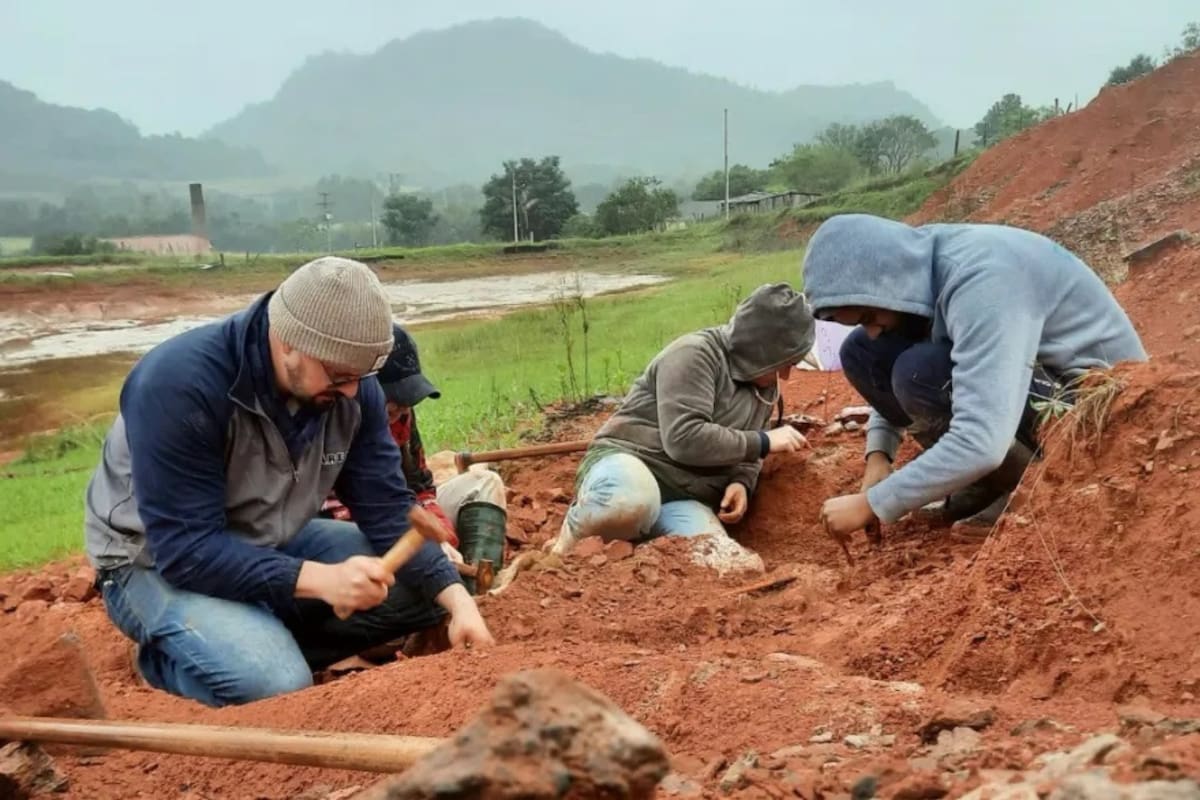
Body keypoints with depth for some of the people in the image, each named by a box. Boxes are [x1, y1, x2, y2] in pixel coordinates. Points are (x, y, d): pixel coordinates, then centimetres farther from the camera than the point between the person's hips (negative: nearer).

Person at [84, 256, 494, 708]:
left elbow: (388, 510, -9)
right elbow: (186, 548, -32)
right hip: (160, 562, -6)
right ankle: (171, 657, -1)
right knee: (276, 686, -31)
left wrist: (457, 598, -23)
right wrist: (319, 579, -41)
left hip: (273, 545, 6)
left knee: (428, 590, -7)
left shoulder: (352, 388, -12)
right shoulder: (179, 384, -30)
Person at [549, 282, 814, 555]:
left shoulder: (766, 385, 12)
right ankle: (572, 535, -11)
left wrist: (741, 482, 0)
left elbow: (747, 454, 24)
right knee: (632, 501, -44)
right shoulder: (694, 353, -14)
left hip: (683, 500, 7)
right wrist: (763, 442, -17)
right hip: (627, 462, -6)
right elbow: (684, 439, -24)